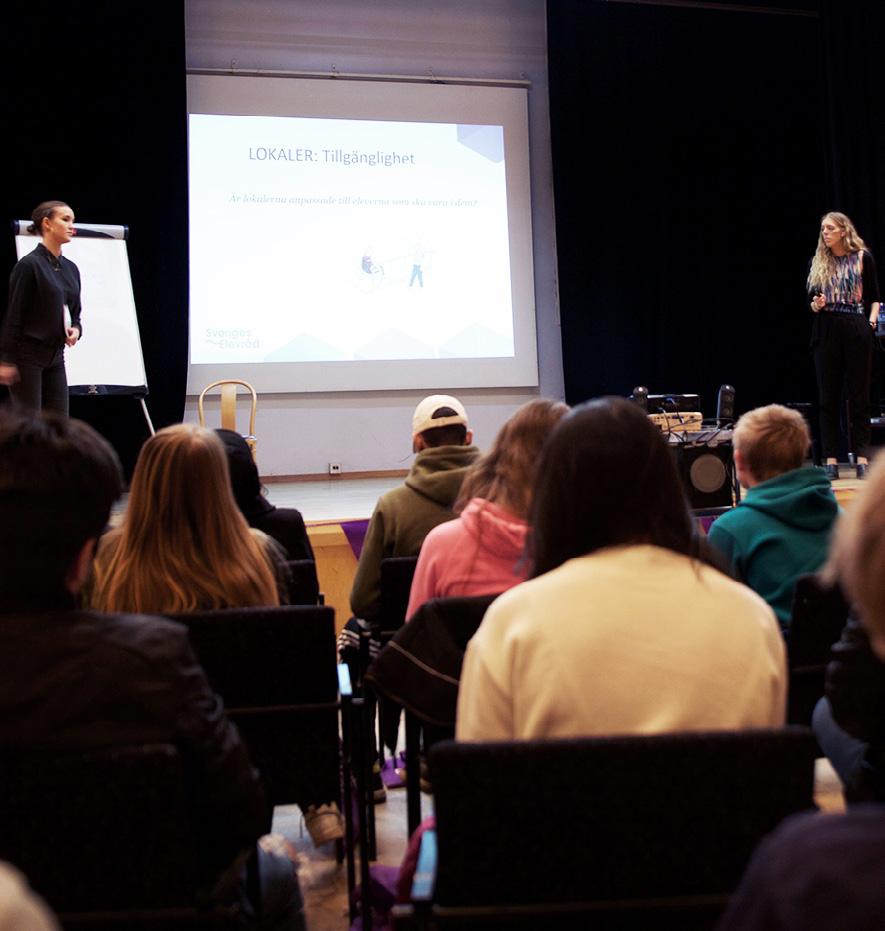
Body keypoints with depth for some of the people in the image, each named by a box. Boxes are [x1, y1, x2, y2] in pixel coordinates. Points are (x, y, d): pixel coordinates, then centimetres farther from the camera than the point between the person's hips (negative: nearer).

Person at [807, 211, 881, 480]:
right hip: (826, 330, 2)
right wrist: (815, 305, -8)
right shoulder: (817, 262, 10)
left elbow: (874, 297, 6)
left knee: (859, 395, 0)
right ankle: (831, 460, 6)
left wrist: (872, 320, -9)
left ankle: (861, 457, 4)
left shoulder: (863, 258, 3)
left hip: (856, 329, -2)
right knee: (828, 397, 2)